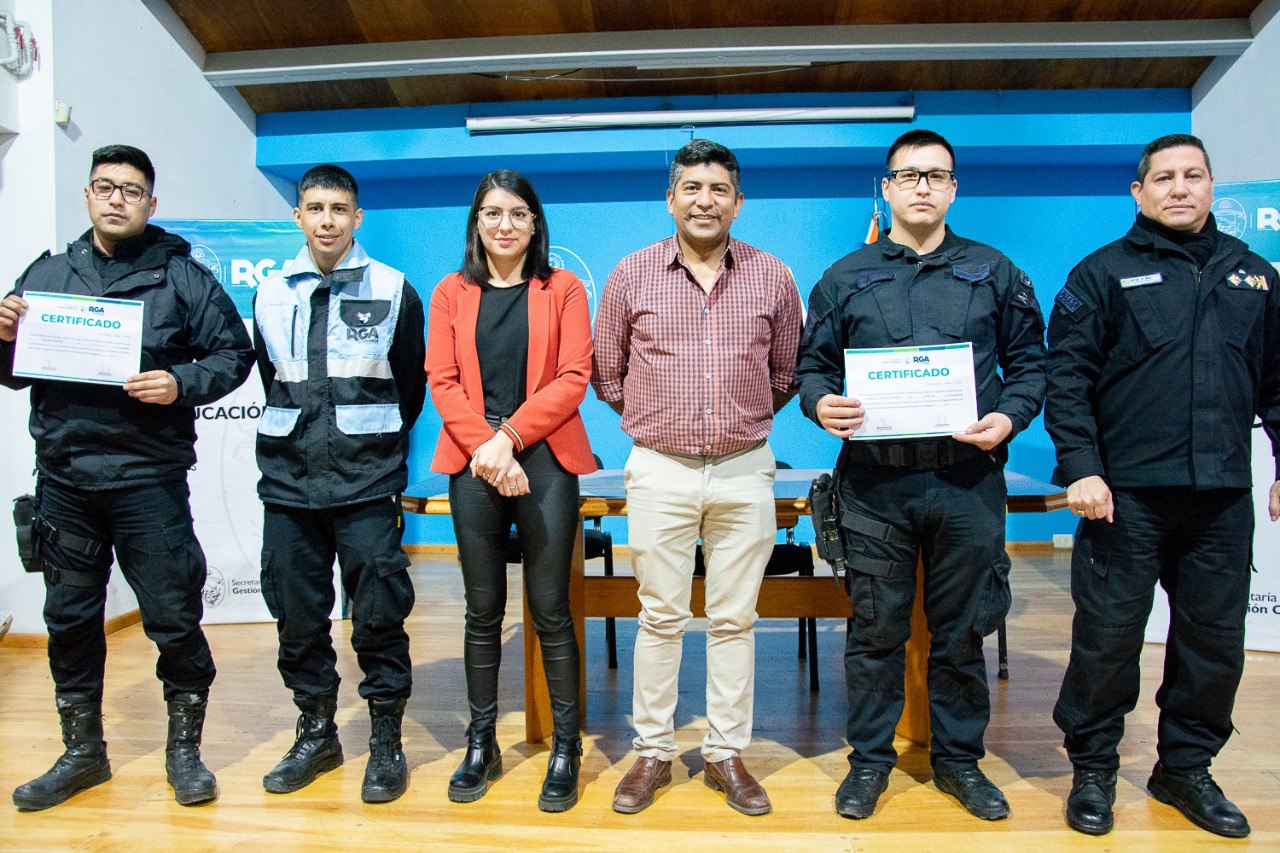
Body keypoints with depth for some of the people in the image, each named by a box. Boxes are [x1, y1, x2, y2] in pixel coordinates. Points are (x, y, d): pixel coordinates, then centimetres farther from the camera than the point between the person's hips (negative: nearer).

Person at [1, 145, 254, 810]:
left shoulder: (181, 277, 2)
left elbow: (234, 352, -1)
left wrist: (181, 383, -16)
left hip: (149, 478, -4)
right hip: (62, 478, 4)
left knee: (173, 618, 2)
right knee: (70, 618, 14)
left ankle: (184, 747, 20)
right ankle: (82, 750, 31)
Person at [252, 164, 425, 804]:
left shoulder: (393, 290, 3)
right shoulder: (270, 294, 11)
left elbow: (409, 385, 10)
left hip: (367, 485, -3)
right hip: (289, 482, 4)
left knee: (379, 613, -1)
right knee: (297, 613, 9)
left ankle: (386, 739, 15)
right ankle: (316, 731, 26)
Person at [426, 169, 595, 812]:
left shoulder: (563, 290, 6)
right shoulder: (451, 293, 12)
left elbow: (573, 379, -3)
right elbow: (443, 381, 3)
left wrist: (510, 436, -12)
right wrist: (484, 446, -11)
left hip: (545, 458, -2)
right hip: (472, 462, 2)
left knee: (550, 608, 1)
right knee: (483, 609, 8)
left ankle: (566, 748, 15)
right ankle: (481, 745, 22)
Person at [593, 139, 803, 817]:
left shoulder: (773, 278, 4)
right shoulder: (632, 275, 2)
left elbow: (786, 373, 15)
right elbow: (606, 373, 11)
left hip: (745, 470, 1)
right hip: (660, 471, -1)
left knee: (734, 619, 9)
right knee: (660, 618, 7)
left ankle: (726, 753, 23)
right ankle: (653, 752, 22)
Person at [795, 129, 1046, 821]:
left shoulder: (994, 273, 12)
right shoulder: (846, 278, 10)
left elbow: (1029, 362, 11)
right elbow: (812, 365, 10)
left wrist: (1010, 416, -7)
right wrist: (821, 404, -12)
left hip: (968, 483, 1)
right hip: (874, 484, 0)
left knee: (962, 630, 11)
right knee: (875, 629, 6)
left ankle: (958, 757, 29)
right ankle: (870, 758, 23)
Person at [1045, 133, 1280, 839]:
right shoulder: (1105, 272, 2)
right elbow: (1067, 377, -5)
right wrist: (1080, 466, -14)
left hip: (1223, 496, 5)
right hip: (1127, 493, -4)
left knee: (1215, 637, 11)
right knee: (1108, 634, 1)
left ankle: (1186, 768, 29)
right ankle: (1093, 768, 19)